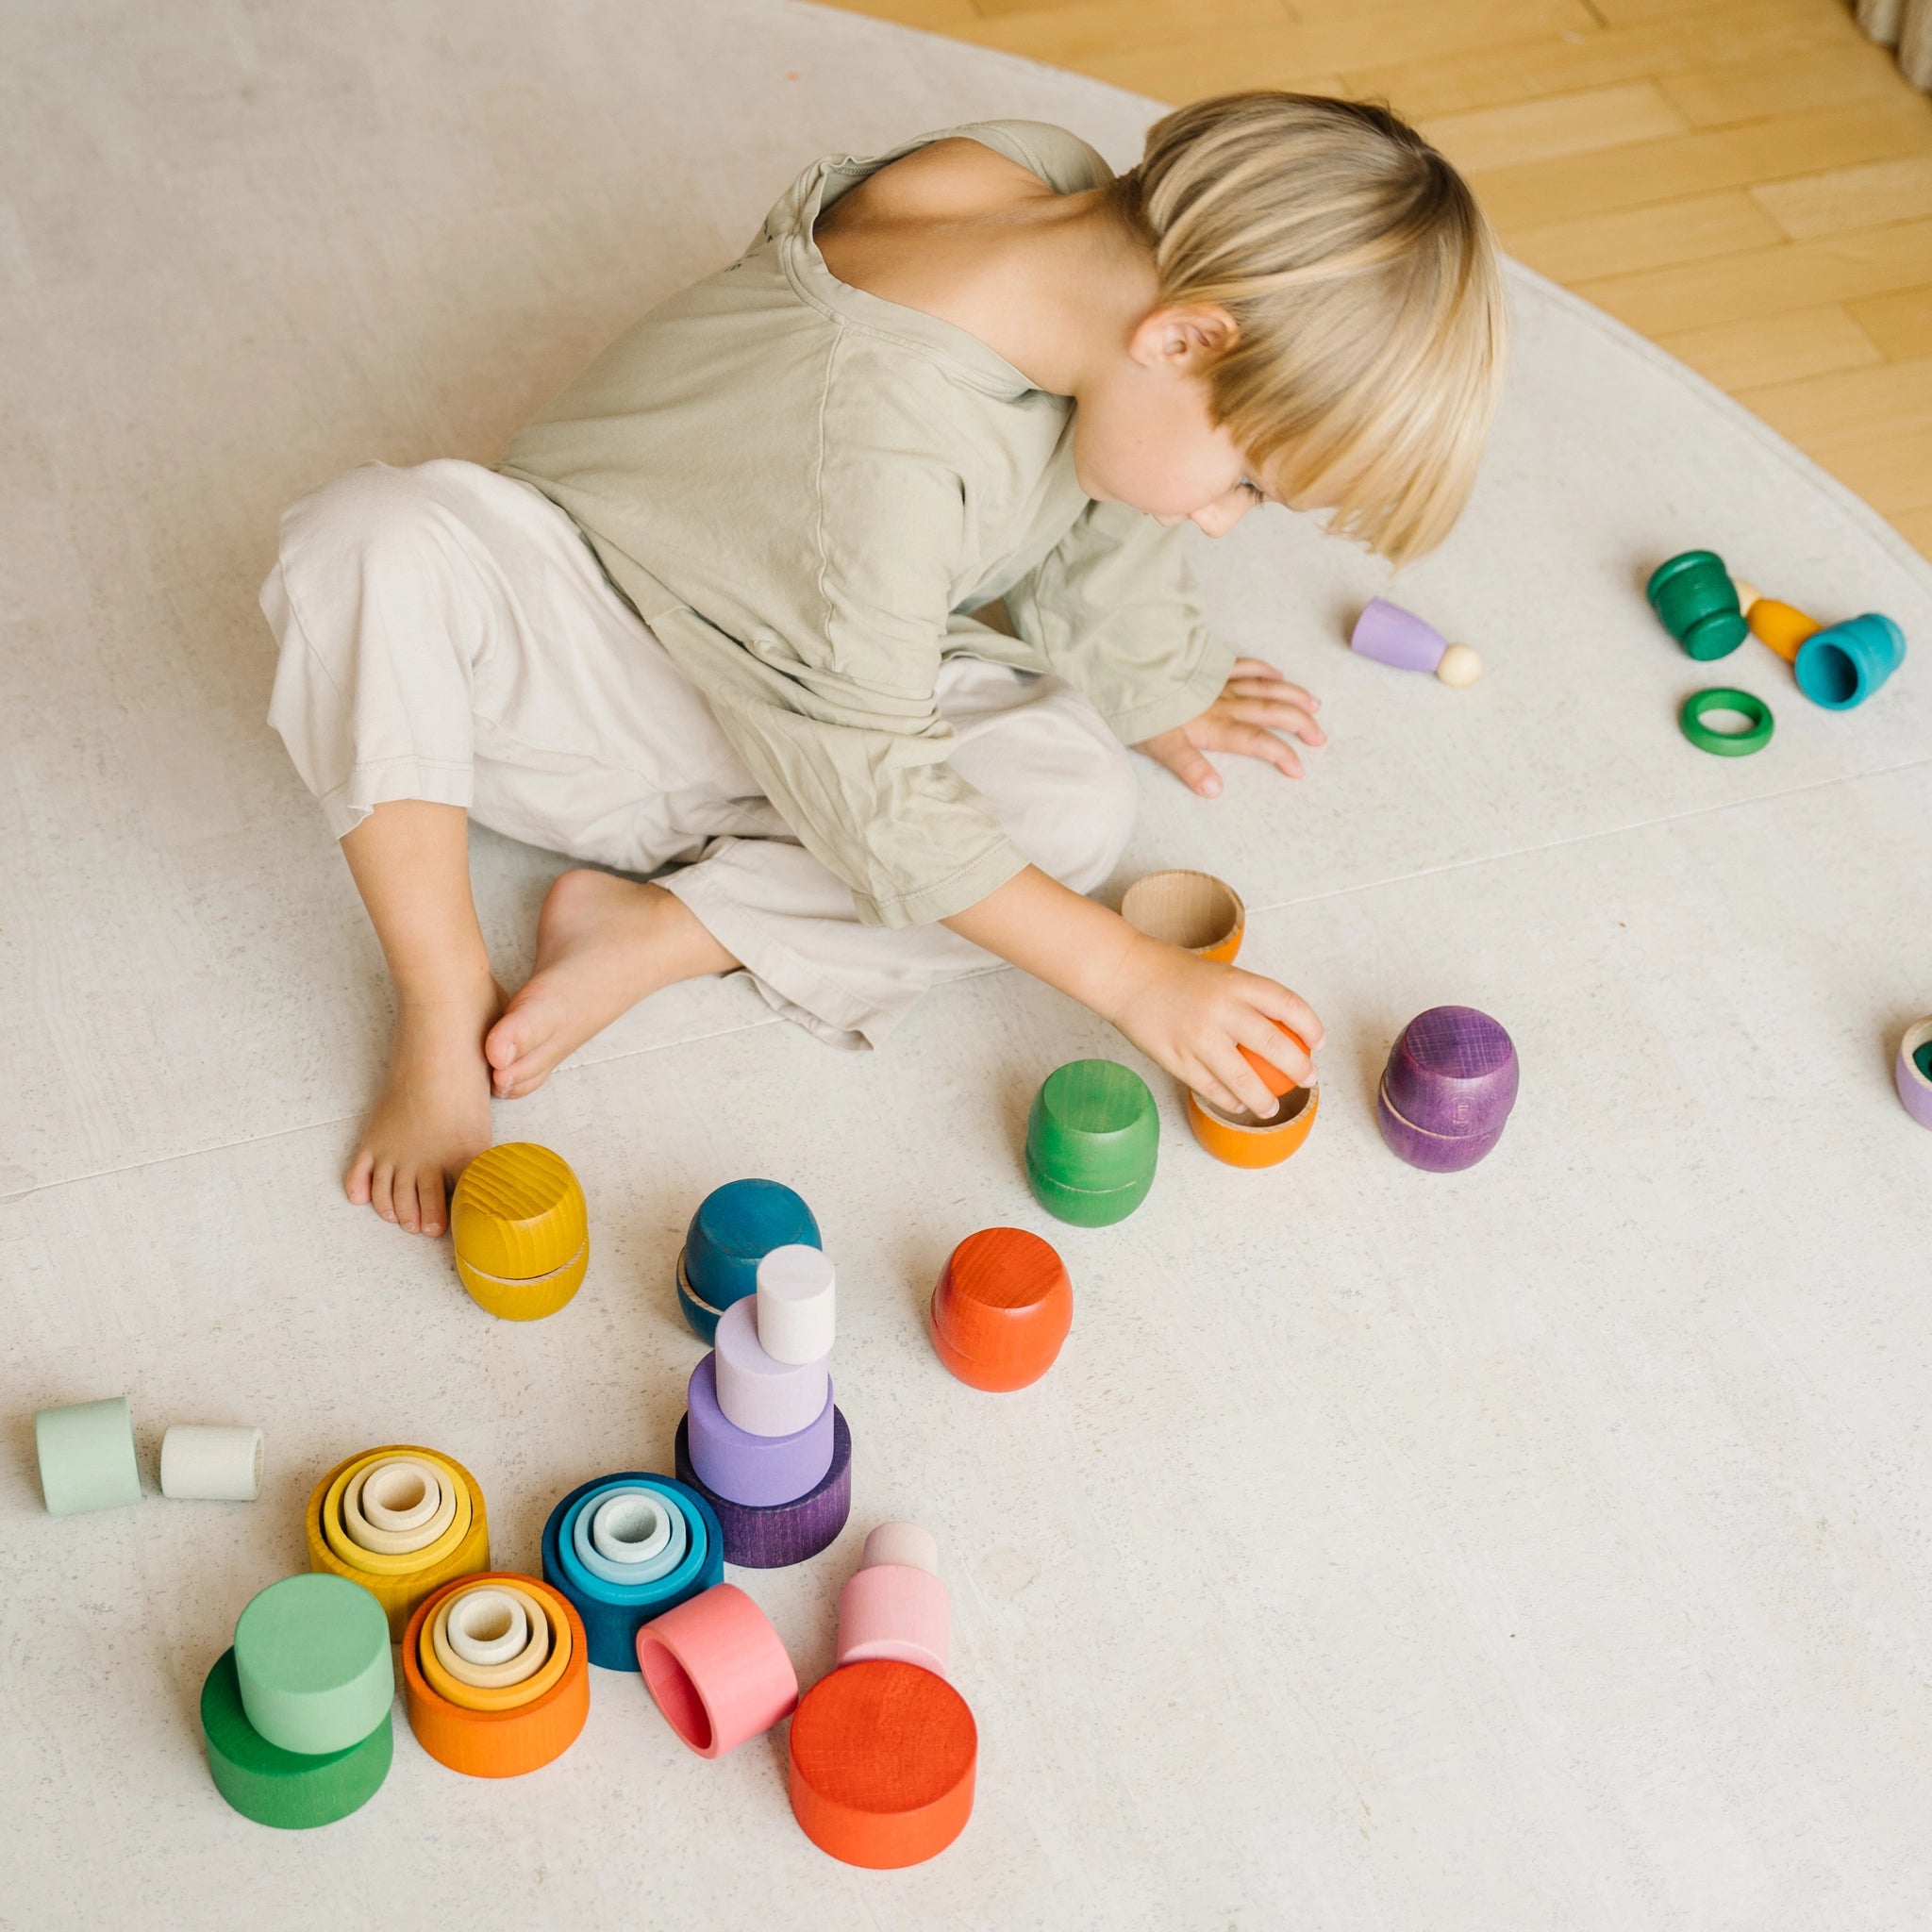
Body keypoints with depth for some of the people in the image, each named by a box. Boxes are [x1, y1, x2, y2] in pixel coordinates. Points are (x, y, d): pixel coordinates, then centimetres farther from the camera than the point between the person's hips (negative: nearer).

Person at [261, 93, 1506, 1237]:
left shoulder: (1087, 211, -16)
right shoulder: (890, 425, -40)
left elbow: (1104, 515, 6)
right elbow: (873, 790, -32)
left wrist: (1153, 684, 21)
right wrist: (1130, 975, -29)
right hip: (577, 656, -7)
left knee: (1078, 797, -19)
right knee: (380, 537, -38)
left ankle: (652, 937, -16)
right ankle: (445, 1015, -25)